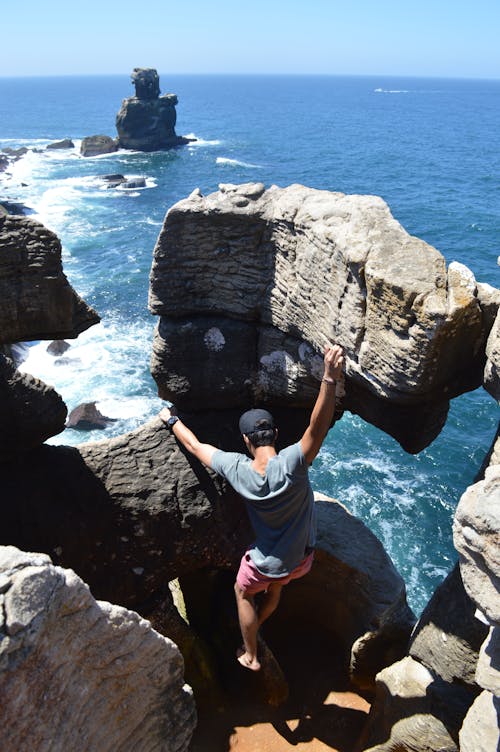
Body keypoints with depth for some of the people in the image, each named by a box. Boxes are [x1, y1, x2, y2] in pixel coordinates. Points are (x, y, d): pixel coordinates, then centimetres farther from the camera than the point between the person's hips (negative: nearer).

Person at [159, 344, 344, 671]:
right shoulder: (292, 464, -32)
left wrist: (172, 420, 7)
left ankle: (250, 655, 49)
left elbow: (195, 446, -10)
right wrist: (330, 379, -55)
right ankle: (256, 626, 62)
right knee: (275, 587, 35)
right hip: (302, 558, 2)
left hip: (266, 565, -1)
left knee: (244, 592, 32)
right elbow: (318, 428, -46)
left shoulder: (238, 470, -25)